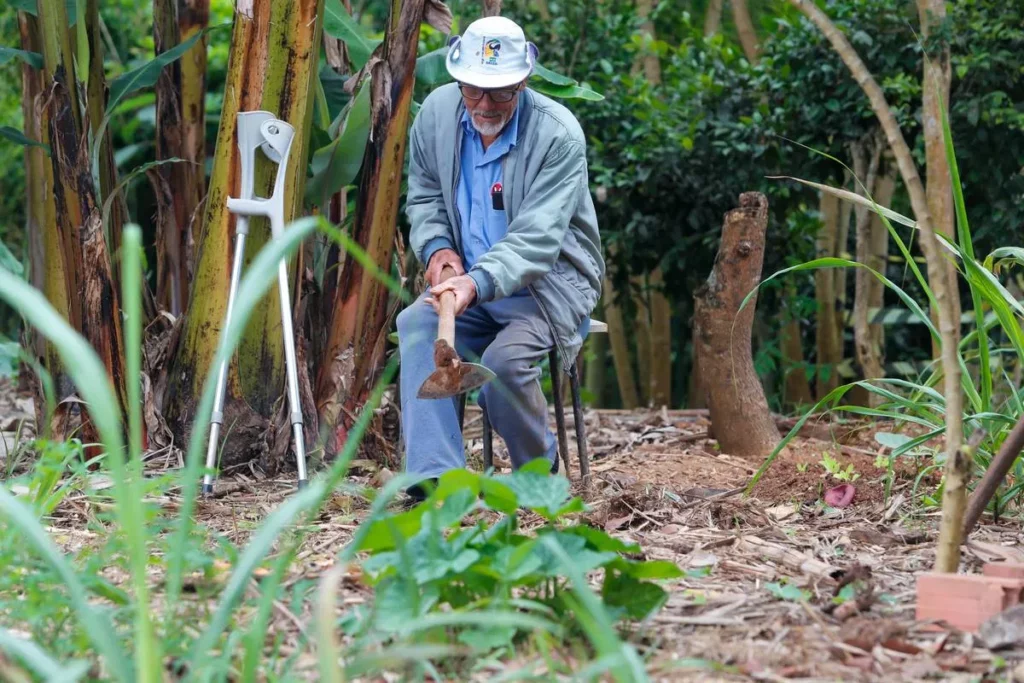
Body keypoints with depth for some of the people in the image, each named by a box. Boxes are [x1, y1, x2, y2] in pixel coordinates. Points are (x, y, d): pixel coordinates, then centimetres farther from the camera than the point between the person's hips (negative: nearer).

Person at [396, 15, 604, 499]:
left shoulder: (559, 135, -19)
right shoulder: (437, 112, -3)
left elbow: (535, 239, -26)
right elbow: (423, 196, 13)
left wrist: (479, 283, -42)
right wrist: (436, 247, -8)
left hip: (548, 282, -4)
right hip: (468, 281, 5)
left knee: (504, 359, -31)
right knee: (417, 323, -27)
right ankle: (433, 479, -32)